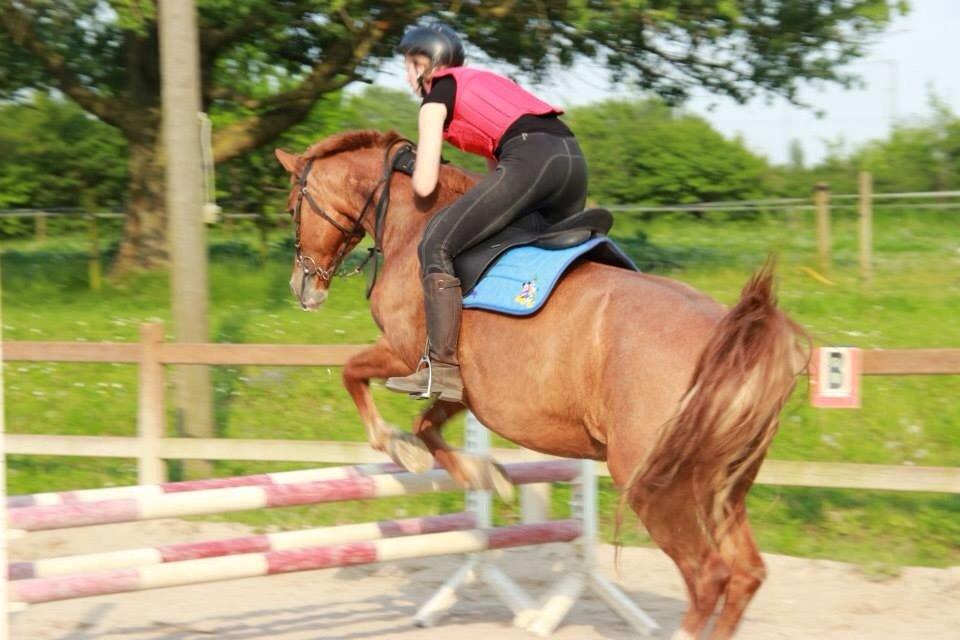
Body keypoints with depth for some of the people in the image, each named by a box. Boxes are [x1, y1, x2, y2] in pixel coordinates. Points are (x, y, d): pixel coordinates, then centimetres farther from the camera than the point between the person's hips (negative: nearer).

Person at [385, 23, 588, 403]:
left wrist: (410, 165, 26)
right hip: (573, 157, 8)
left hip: (530, 160, -8)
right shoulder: (482, 81, 35)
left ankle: (442, 368, -13)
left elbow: (424, 185, 7)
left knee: (436, 244, -6)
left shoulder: (436, 97, 13)